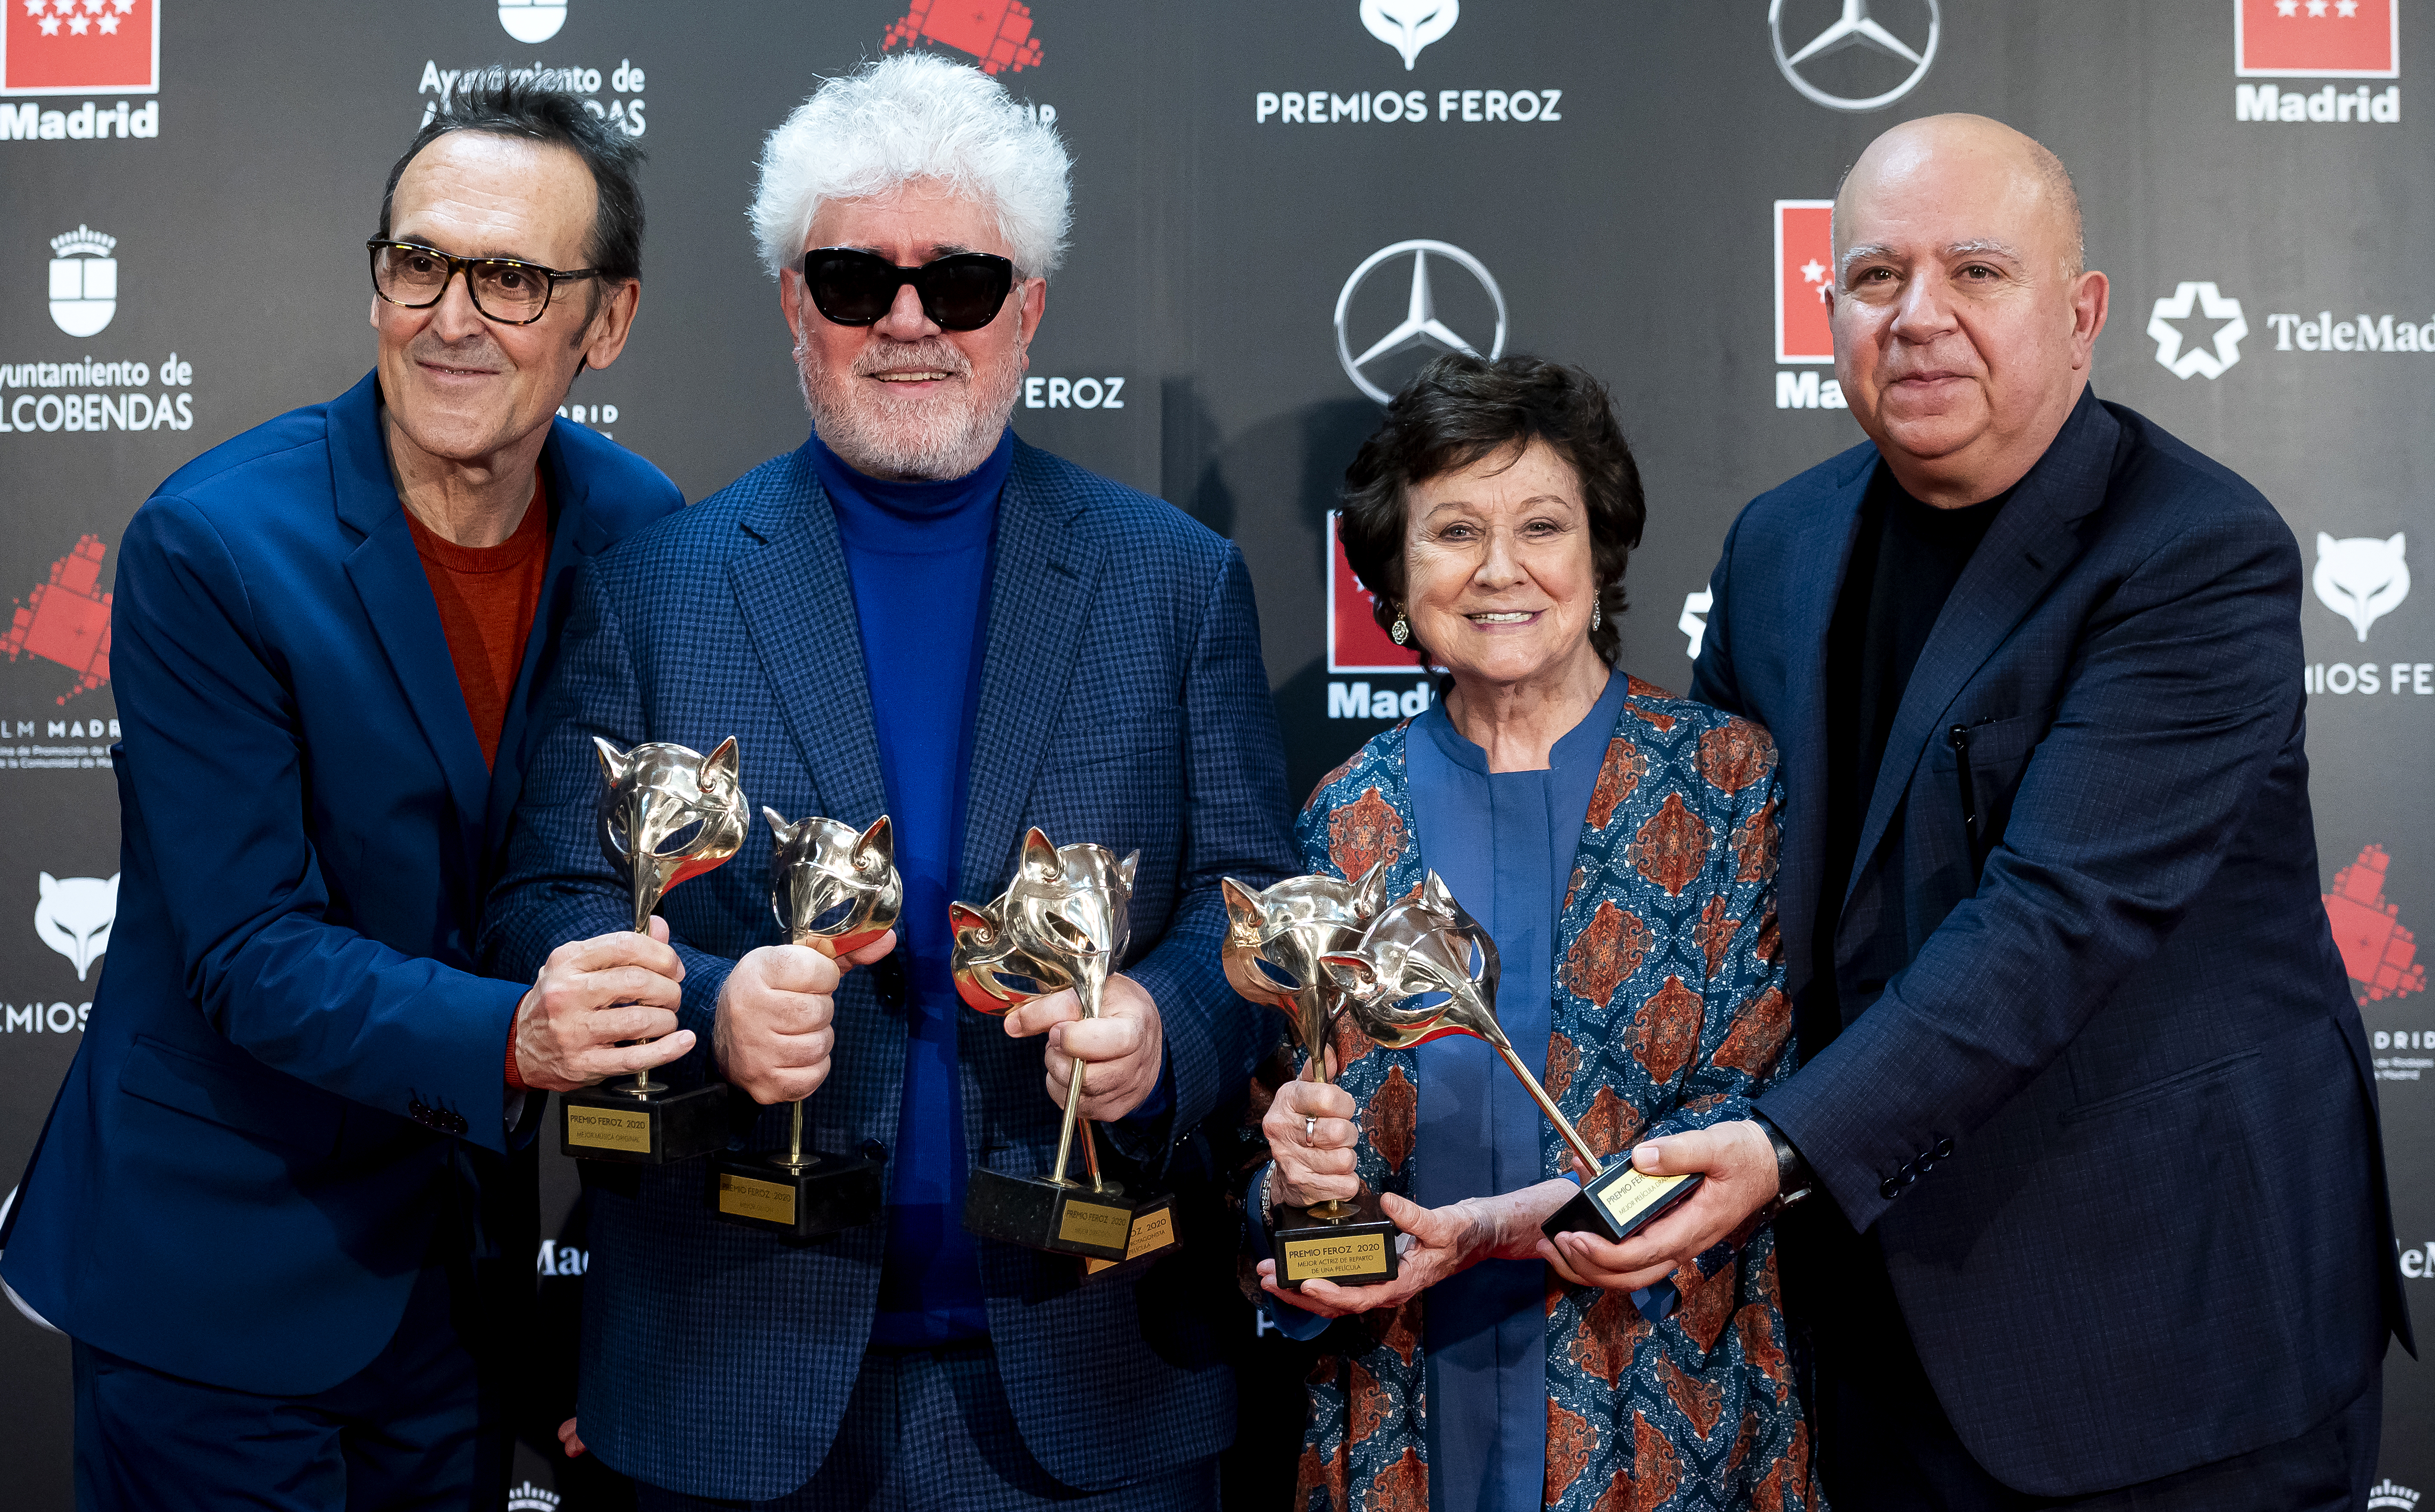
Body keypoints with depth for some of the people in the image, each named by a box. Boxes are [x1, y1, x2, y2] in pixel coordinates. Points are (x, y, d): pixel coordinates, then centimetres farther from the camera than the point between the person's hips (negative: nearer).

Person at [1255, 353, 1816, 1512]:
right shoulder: (1348, 818, 1)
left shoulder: (1727, 775, -5)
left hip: (1667, 1414, -2)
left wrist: (1502, 1225, -22)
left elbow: (1758, 1101, -10)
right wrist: (1294, 1183, -17)